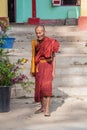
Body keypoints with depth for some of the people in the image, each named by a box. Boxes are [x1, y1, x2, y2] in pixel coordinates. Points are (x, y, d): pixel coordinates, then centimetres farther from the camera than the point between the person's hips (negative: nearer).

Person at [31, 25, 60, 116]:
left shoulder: (51, 42, -7)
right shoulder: (36, 43, 6)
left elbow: (53, 57, -5)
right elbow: (35, 57, 12)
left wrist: (53, 71, -8)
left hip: (47, 66, -5)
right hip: (38, 67, 5)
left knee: (46, 87, -17)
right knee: (39, 87, 9)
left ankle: (47, 109, -14)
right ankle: (42, 107, 24)